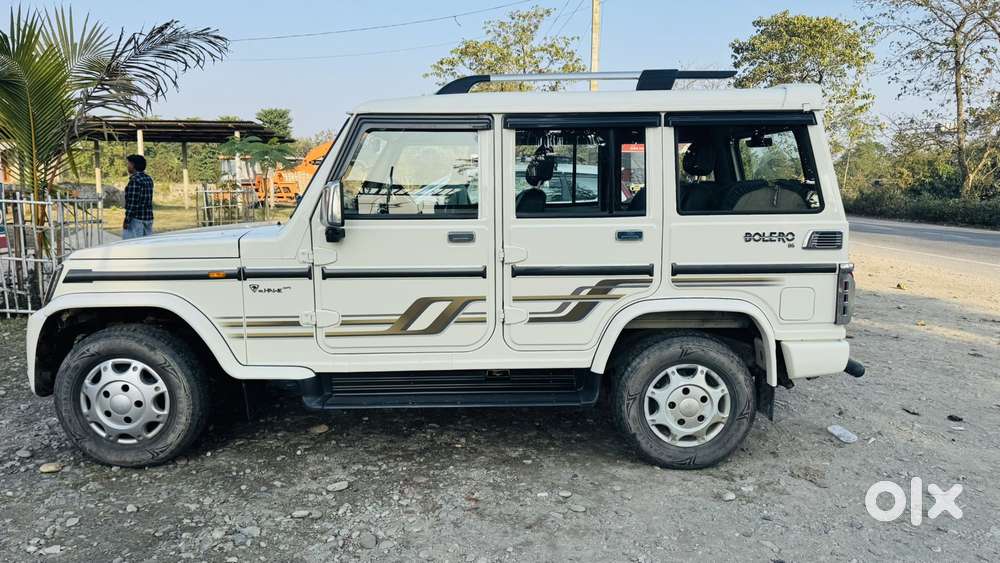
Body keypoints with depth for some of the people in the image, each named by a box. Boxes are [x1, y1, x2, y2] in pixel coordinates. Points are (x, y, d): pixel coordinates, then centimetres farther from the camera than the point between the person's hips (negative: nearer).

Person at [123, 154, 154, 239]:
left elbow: (132, 203, -17)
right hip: (149, 218, 9)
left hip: (136, 219, -9)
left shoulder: (135, 180, -14)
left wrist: (127, 221, -14)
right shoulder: (148, 179, 11)